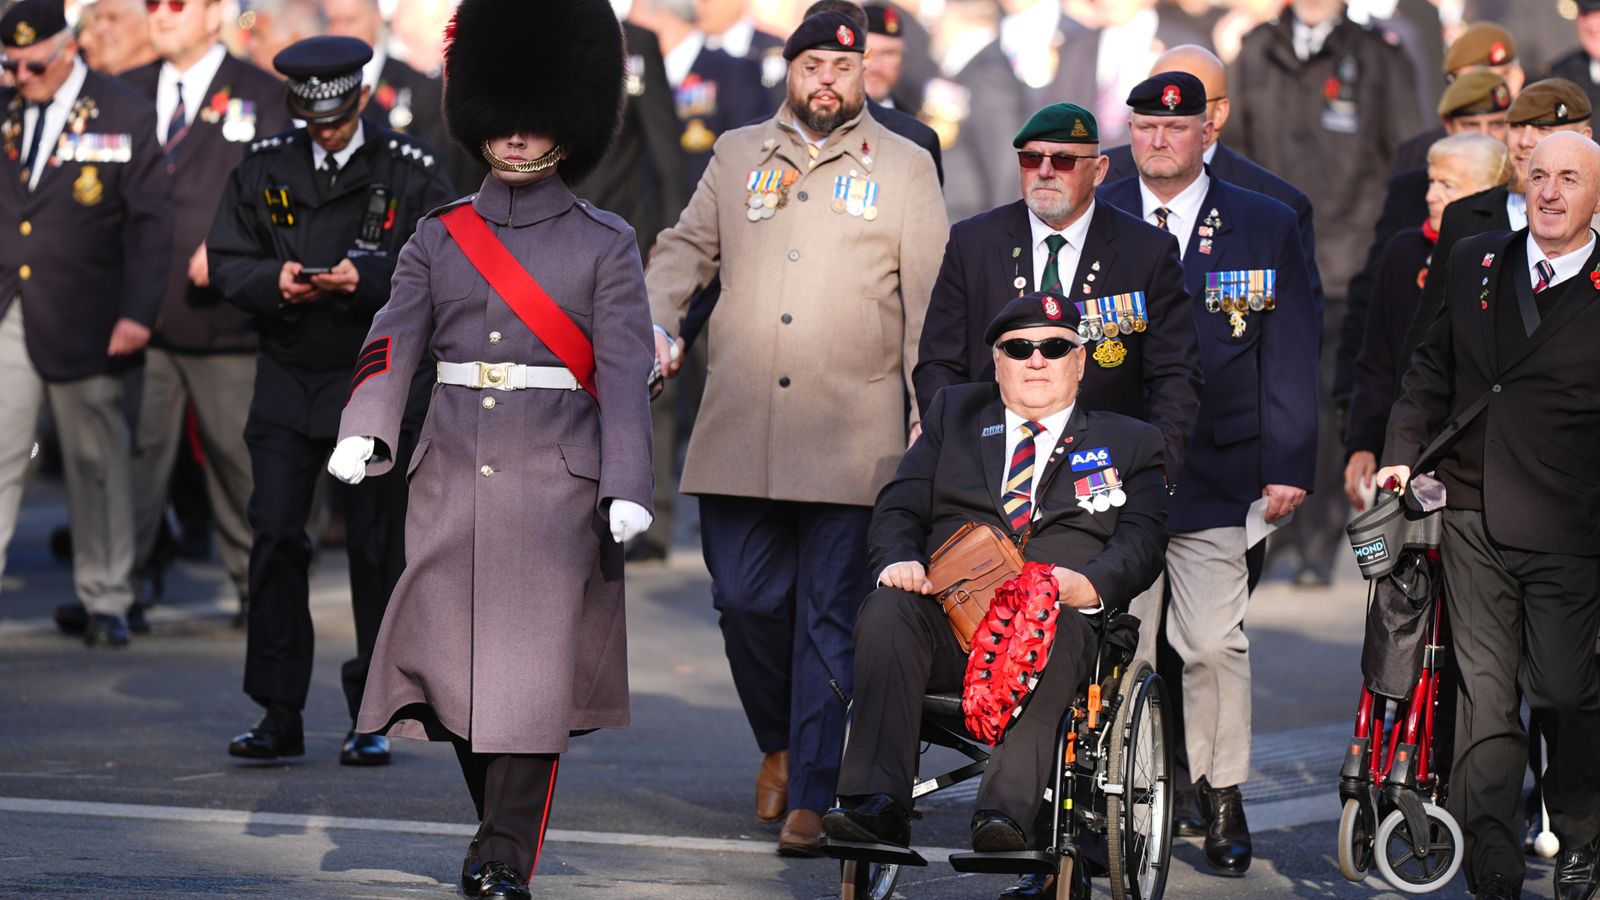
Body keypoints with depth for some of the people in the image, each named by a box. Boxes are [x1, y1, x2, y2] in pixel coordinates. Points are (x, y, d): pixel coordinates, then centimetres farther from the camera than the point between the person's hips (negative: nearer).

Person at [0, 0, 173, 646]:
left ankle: (106, 601, 19)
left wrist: (136, 314, -11)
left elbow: (150, 223, -4)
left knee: (97, 463, 8)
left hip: (84, 320, -2)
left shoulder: (124, 115, -2)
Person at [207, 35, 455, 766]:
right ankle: (278, 713, 1)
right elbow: (226, 263, 6)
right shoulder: (264, 170, 7)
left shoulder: (409, 174, -1)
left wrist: (366, 280, -22)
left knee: (377, 547, 2)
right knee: (274, 535, -6)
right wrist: (277, 283, -14)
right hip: (287, 378, 2)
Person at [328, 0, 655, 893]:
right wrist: (363, 431, -19)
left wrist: (627, 486, -15)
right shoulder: (440, 238, 10)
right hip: (453, 477, 3)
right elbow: (394, 342, -1)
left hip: (558, 483, -3)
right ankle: (500, 825, 23)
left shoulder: (605, 244, 2)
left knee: (534, 665, -8)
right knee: (455, 656, 5)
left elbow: (625, 372, -5)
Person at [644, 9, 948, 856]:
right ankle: (778, 745, 27)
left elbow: (929, 299, 6)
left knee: (828, 619, -3)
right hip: (738, 428, 2)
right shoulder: (738, 156, 14)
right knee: (744, 599, 2)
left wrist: (931, 419, 0)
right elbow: (687, 246, 19)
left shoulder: (904, 167, 7)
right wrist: (658, 321, -2)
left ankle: (809, 799, -1)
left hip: (848, 435, -2)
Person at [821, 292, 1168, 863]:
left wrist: (1088, 585, -17)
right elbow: (899, 508, 17)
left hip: (1054, 617, -2)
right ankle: (878, 803, -43)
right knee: (887, 608, -32)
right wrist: (900, 559, -8)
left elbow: (1142, 542, 6)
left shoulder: (1130, 443, 22)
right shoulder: (953, 414, 27)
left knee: (1049, 628, -38)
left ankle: (1007, 812, -54)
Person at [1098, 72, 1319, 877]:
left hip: (1218, 473, -1)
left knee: (1215, 646, -3)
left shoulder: (1265, 226, 6)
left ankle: (1222, 798, 10)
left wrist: (1289, 465, -2)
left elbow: (1291, 353, 5)